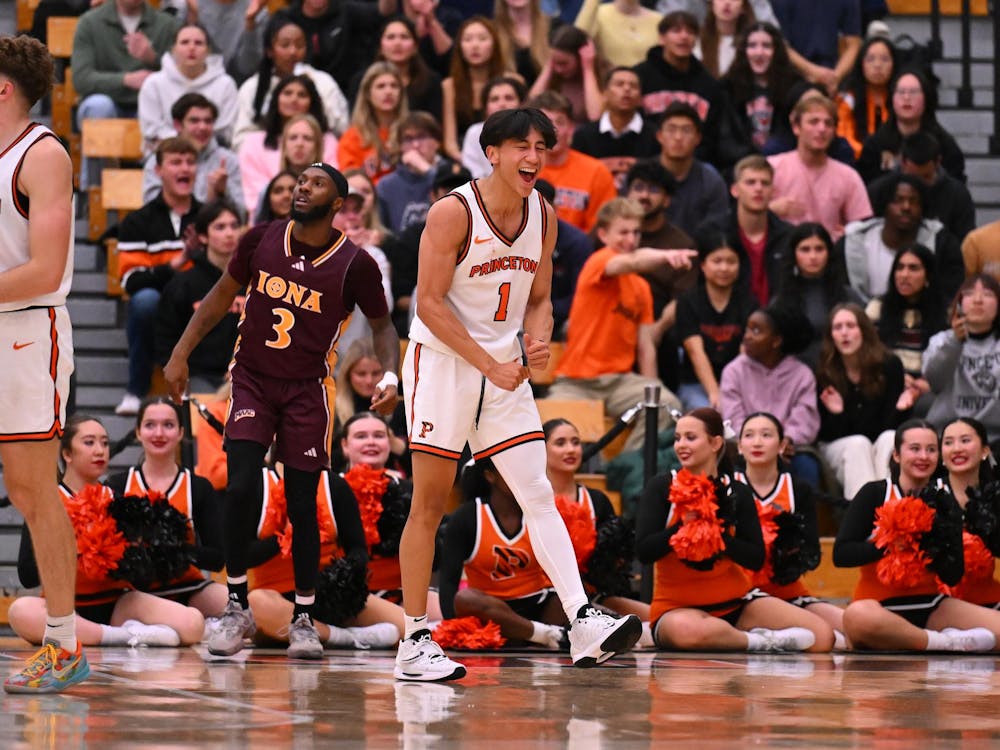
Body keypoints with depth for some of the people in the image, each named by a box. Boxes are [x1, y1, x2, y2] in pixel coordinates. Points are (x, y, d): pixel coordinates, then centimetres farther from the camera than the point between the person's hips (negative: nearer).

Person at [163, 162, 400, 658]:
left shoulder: (354, 264, -11)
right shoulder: (261, 240, -5)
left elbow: (383, 325, 1)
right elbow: (223, 295, 8)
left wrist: (390, 376, -16)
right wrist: (182, 353, 4)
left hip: (307, 390, -1)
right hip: (252, 380, 1)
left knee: (302, 503, 2)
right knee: (241, 488, -14)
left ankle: (304, 617, 17)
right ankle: (237, 608, -2)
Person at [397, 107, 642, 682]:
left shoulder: (544, 217, 4)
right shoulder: (454, 213, -15)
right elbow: (430, 303, -16)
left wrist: (538, 342, -9)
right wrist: (489, 365, -19)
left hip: (505, 367, 6)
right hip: (442, 361, -6)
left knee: (539, 495, -5)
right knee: (430, 505, -2)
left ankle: (583, 623, -13)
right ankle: (416, 642, 3)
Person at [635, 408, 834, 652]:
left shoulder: (737, 493, 3)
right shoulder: (661, 488, -3)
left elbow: (756, 559, -3)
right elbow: (644, 550, -12)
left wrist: (718, 534, -19)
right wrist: (685, 525, -24)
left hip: (736, 601, 3)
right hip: (677, 606, -3)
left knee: (822, 637, -13)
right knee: (686, 631, -43)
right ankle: (763, 641, -19)